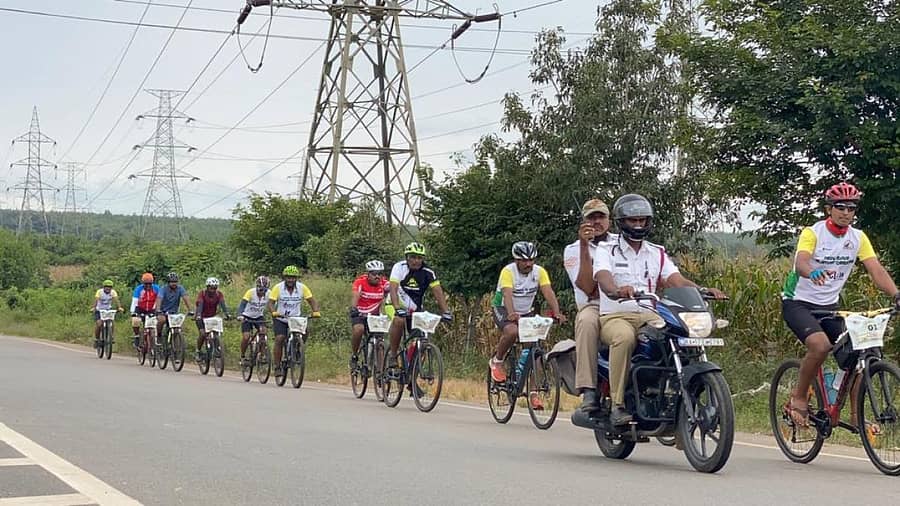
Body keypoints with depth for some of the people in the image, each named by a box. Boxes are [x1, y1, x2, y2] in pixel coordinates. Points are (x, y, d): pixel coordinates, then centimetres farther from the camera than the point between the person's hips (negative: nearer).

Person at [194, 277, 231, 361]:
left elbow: (223, 304, -28)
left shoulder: (219, 294, -15)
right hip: (202, 317, -3)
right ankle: (197, 352, -1)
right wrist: (198, 316, -50)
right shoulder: (202, 293, -22)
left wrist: (226, 314, -45)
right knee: (202, 334, -18)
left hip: (212, 316, 3)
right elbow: (199, 305, -34)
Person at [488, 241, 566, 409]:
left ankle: (533, 393, -6)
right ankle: (496, 361, -8)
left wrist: (557, 313, -41)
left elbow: (548, 292, -24)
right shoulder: (508, 271, -22)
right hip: (502, 309, -4)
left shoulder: (540, 272, -12)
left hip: (526, 312, 4)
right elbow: (507, 294, -36)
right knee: (512, 331, -36)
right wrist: (511, 314, -55)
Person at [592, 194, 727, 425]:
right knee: (624, 337, -39)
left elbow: (677, 280, 3)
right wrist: (618, 290, -40)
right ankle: (618, 406, -33)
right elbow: (604, 280, -15)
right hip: (615, 316, -4)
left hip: (648, 317, 4)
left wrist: (703, 290, -18)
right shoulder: (606, 251, 6)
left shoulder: (657, 254, 18)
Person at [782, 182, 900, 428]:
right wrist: (812, 272, -58)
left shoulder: (858, 238, -2)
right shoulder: (813, 233, -16)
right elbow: (800, 262, -34)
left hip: (829, 306, 5)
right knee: (820, 345, -30)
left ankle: (856, 415, 4)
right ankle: (798, 398, -11)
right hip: (798, 303, -5)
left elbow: (877, 271, -11)